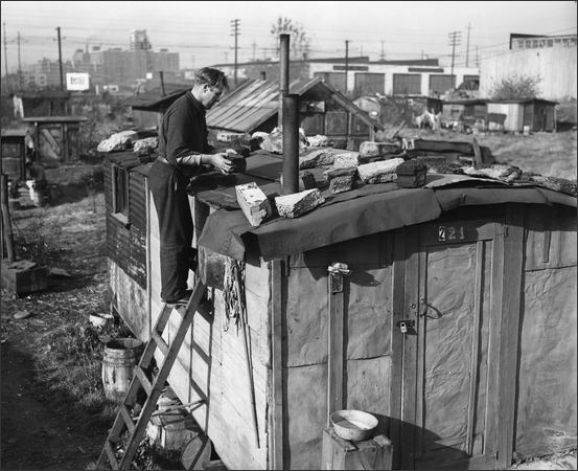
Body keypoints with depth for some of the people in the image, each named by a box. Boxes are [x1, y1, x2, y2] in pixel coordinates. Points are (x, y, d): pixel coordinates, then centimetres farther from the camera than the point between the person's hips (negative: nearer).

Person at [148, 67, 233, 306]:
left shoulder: (196, 109, 11)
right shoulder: (181, 111, -22)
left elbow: (199, 146, 21)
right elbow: (176, 155, -27)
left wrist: (217, 154, 7)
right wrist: (210, 159, -27)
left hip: (176, 178, 10)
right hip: (168, 177, -10)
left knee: (185, 232, 16)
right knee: (174, 238, -1)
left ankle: (179, 288, 27)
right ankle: (172, 294, 10)